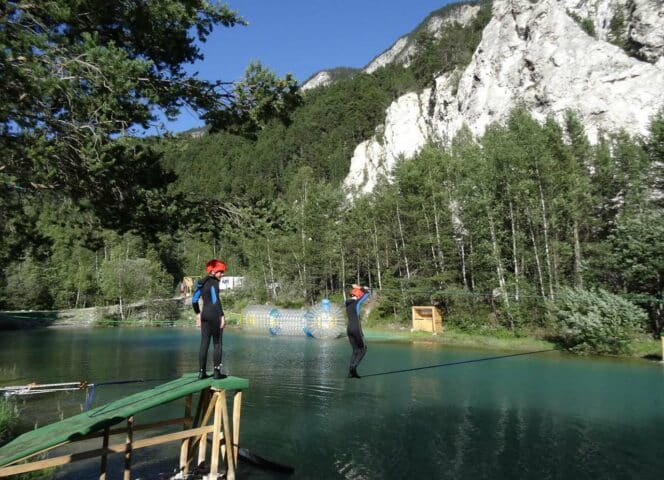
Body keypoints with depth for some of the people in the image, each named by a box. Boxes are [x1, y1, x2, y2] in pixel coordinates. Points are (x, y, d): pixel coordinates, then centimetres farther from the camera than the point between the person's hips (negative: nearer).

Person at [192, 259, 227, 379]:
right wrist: (222, 316, -19)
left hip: (204, 315, 7)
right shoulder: (214, 282, -11)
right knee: (217, 344, 0)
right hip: (215, 315, -7)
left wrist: (198, 314, 22)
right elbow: (216, 300, -21)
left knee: (204, 344, 9)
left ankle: (201, 372, 11)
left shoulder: (202, 282, 12)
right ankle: (217, 372, 1)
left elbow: (194, 300, 15)